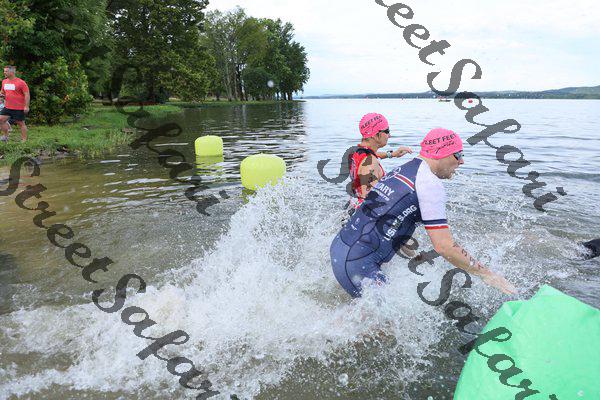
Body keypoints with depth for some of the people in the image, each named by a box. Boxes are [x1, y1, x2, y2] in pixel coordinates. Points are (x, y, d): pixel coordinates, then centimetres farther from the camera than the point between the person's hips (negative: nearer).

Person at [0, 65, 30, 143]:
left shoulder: (21, 82, -11)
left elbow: (27, 94, -12)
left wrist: (26, 106, -17)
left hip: (19, 108, -7)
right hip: (7, 107, 7)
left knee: (21, 123, 1)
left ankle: (24, 140, 8)